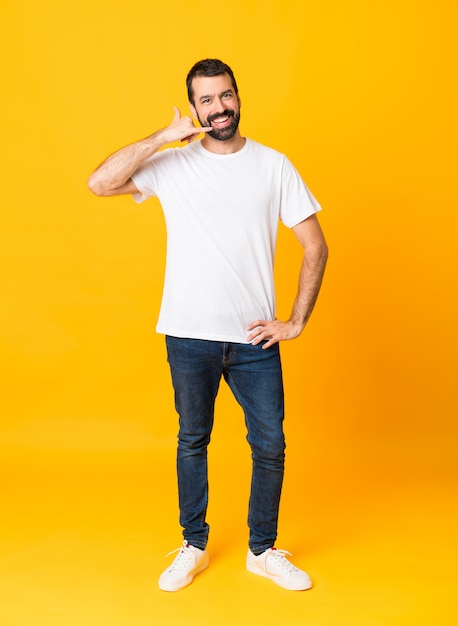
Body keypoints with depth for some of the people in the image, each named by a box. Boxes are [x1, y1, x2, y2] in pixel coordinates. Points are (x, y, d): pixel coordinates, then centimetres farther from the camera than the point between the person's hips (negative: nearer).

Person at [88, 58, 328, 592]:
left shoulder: (274, 165, 1)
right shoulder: (173, 164, 0)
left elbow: (315, 247, 3)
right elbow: (99, 183, -15)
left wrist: (297, 322, -3)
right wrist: (165, 137, -12)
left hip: (254, 337, 1)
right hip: (190, 334, 0)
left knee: (270, 445, 7)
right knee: (192, 440, 15)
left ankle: (263, 550, 30)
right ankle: (194, 547, 35)